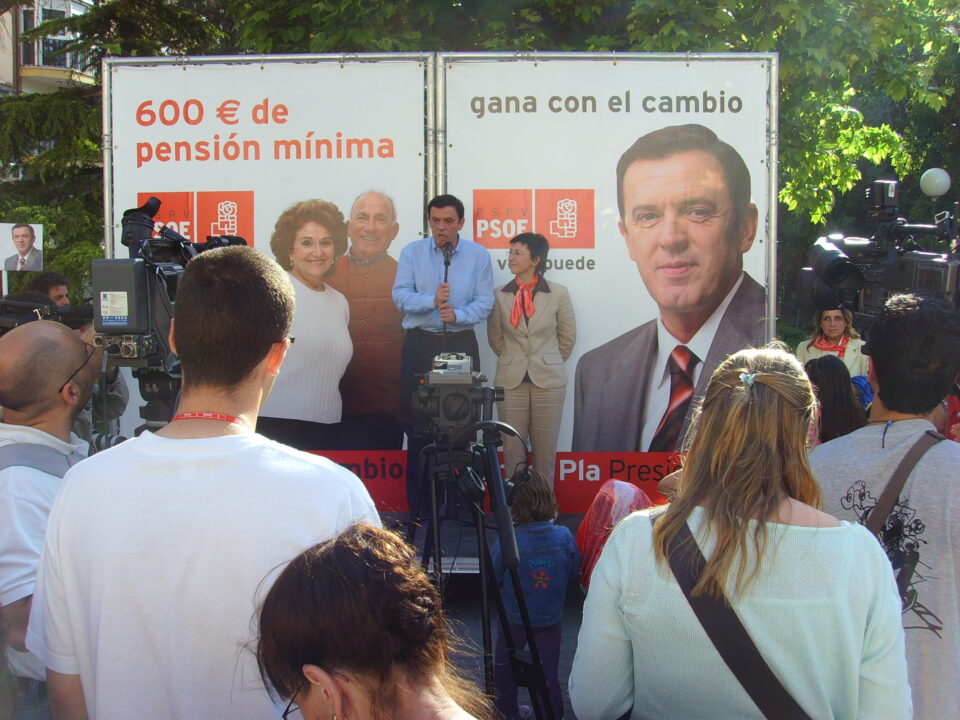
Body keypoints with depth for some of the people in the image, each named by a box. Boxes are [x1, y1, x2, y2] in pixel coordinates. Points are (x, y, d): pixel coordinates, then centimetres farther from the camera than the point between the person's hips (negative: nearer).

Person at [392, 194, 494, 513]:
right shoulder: (412, 253, 4)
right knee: (417, 423, 1)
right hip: (420, 344, 0)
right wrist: (431, 301, -21)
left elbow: (485, 302, -2)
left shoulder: (479, 256, 3)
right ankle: (418, 505, 8)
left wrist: (457, 314, -19)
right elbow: (400, 296, -4)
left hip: (460, 344, 0)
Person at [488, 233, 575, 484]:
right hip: (511, 380, 1)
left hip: (548, 380, -1)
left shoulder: (558, 294, -1)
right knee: (512, 446, 3)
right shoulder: (500, 296, 1)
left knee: (545, 448, 4)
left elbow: (568, 336, 10)